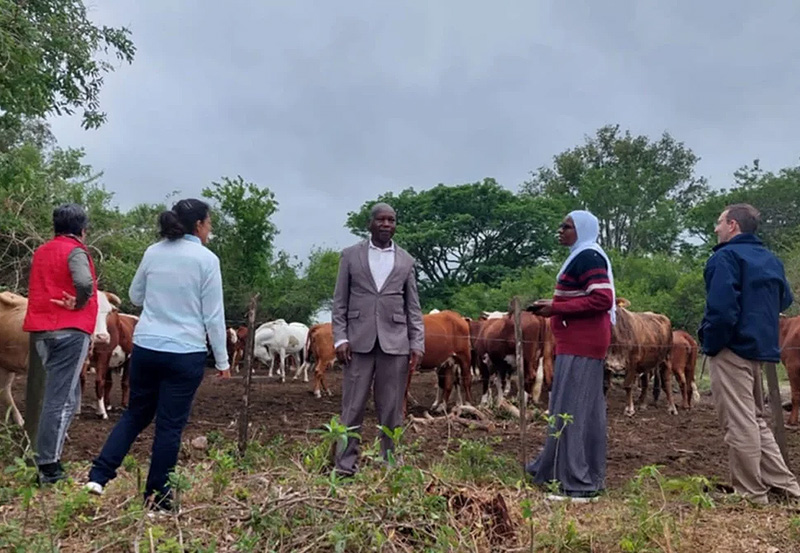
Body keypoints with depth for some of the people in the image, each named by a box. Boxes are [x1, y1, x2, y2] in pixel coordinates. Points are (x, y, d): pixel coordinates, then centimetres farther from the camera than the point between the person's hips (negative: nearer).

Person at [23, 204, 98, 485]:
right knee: (61, 399, -5)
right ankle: (48, 466, -4)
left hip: (42, 330, 8)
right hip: (69, 331, -8)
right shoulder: (75, 251, -8)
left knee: (61, 396, 18)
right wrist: (80, 304, -10)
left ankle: (49, 458, 20)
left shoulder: (41, 252, 17)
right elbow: (84, 282, -27)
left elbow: (41, 287, 19)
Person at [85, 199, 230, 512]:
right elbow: (213, 316, -7)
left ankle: (98, 476, 14)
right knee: (170, 425, 5)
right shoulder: (206, 259, -8)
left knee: (135, 415, 20)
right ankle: (157, 498, 14)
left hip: (146, 348, 5)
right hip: (186, 354, -5)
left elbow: (135, 297, 18)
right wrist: (222, 360, 0)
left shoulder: (153, 252, 5)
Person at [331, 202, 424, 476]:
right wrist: (340, 338, -4)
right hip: (359, 341, -1)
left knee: (392, 409, 6)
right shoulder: (350, 255, 7)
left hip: (395, 343, 1)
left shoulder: (406, 261, 11)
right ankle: (345, 464, 10)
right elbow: (339, 301, 5)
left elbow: (413, 307, 10)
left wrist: (417, 343, 1)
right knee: (353, 406, 2)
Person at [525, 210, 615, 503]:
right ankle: (590, 478, 25)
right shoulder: (582, 256, 19)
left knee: (571, 411, -7)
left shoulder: (588, 257, -13)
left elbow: (602, 299, -22)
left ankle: (577, 485, 0)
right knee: (586, 410, 15)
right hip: (581, 343, 11)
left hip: (579, 346, -11)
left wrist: (556, 308, -18)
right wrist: (552, 305, 10)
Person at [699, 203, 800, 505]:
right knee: (755, 420, 19)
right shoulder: (770, 259, 15)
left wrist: (709, 343, -12)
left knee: (739, 423, -2)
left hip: (732, 349, -9)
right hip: (759, 347, 9)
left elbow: (721, 307, -22)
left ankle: (751, 493, 5)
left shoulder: (726, 256, -12)